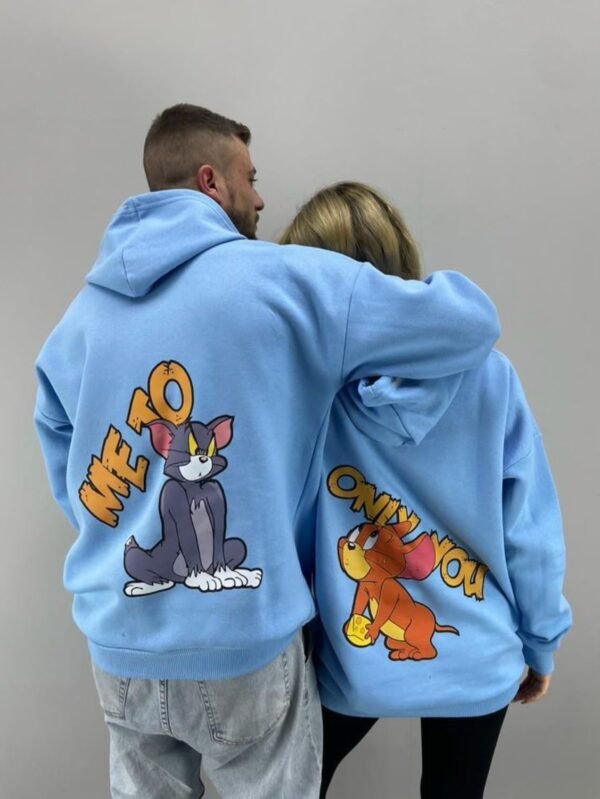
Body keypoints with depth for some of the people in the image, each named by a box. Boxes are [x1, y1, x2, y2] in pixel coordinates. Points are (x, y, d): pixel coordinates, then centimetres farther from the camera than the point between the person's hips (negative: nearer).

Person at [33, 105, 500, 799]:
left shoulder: (79, 317, 2)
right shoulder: (285, 281, -14)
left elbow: (70, 482, 8)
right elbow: (470, 320, -9)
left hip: (119, 649, 5)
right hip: (244, 649, -4)